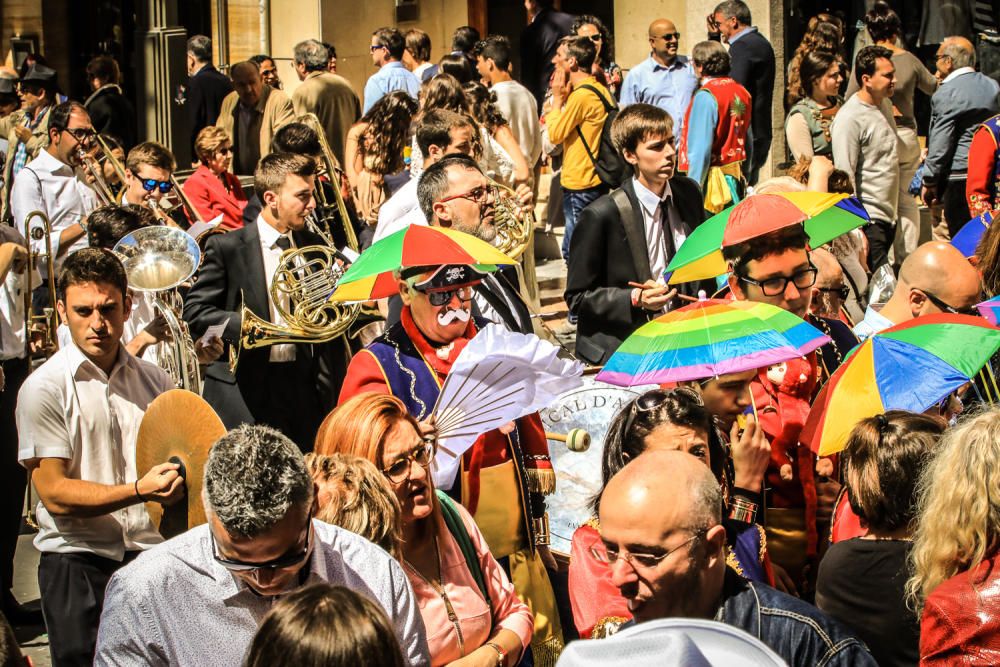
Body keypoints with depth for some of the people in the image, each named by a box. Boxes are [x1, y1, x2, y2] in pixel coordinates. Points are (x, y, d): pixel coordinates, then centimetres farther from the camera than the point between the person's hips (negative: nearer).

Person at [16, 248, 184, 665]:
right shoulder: (44, 388, -4)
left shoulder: (153, 381, 12)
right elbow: (54, 494, -11)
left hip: (151, 554, 4)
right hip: (77, 564, -4)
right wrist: (139, 491, -21)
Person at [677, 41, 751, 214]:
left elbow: (700, 149, -18)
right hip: (737, 179, 8)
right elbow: (748, 142, 14)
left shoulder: (705, 96, -13)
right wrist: (745, 180, 21)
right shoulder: (742, 92, 10)